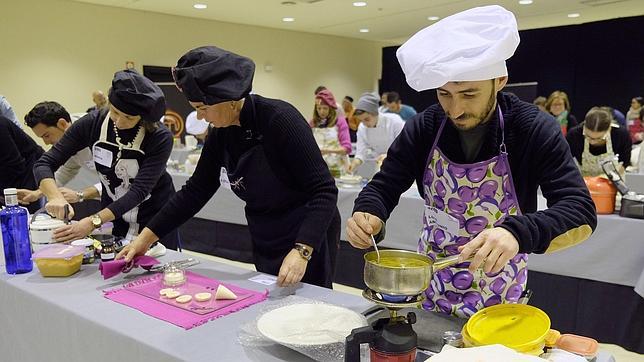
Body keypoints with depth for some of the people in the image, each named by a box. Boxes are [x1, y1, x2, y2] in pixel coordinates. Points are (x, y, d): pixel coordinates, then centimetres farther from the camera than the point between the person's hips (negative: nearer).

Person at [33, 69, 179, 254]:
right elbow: (44, 164, -12)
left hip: (156, 218, -2)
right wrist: (56, 197, -31)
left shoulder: (160, 138, -24)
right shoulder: (92, 123, -15)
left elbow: (139, 190, -30)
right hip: (112, 217, 3)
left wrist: (94, 222, -41)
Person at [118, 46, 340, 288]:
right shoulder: (221, 134, -4)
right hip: (264, 244, 7)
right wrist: (145, 238, 2)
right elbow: (196, 190, 4)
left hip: (307, 241, -6)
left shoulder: (280, 119, -24)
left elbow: (324, 191, -25)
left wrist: (302, 250, -36)